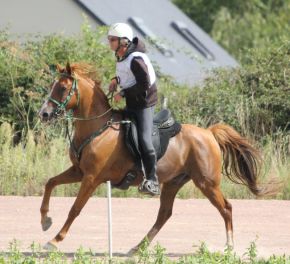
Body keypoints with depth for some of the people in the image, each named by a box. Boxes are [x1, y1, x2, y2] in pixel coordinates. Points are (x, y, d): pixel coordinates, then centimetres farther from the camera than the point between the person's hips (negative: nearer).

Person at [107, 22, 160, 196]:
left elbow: (144, 84, -26)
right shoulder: (121, 57, 5)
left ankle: (152, 181, -17)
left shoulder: (136, 60, -24)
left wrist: (123, 93, -22)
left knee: (144, 139, -18)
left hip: (144, 103, -10)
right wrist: (116, 80, 3)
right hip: (131, 104, 10)